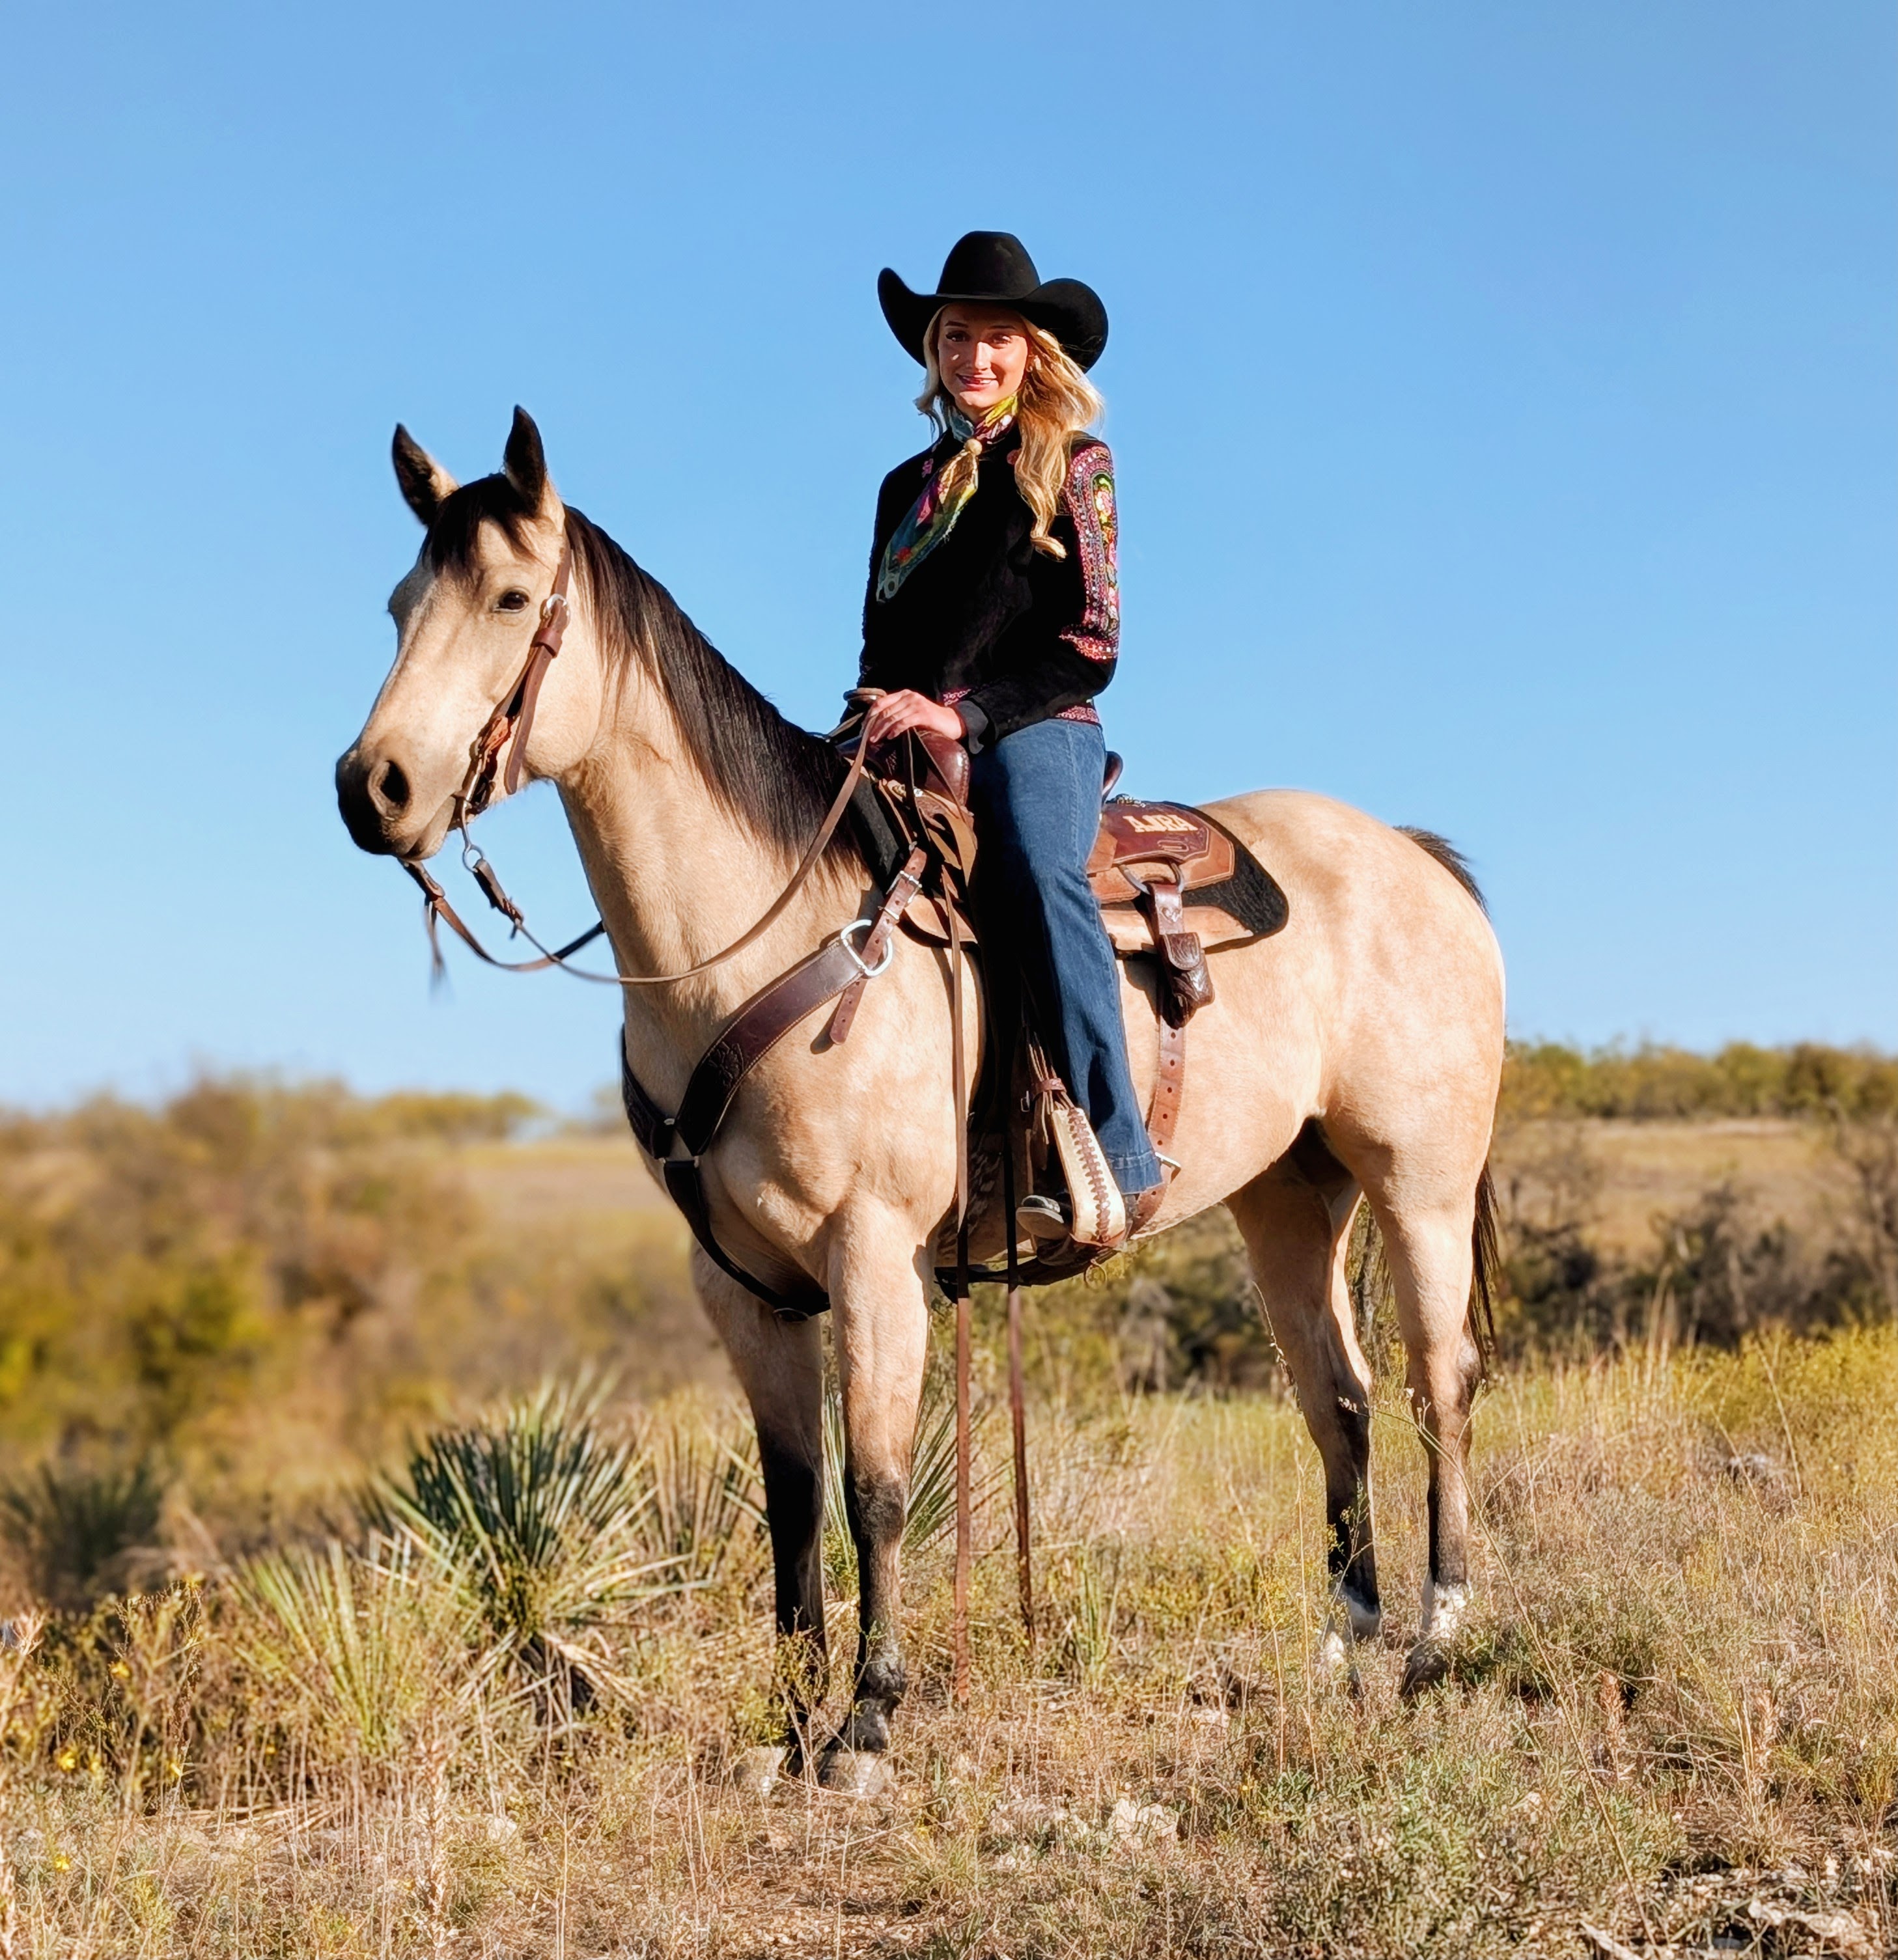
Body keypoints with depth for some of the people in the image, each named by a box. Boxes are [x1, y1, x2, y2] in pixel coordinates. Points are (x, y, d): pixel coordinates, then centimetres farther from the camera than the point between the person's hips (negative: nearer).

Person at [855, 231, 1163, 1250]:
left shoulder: (1074, 466, 7)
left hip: (1033, 730, -6)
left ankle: (1115, 1152, -41)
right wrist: (878, 715, 1)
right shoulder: (909, 487, 23)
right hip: (910, 738, 6)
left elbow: (1091, 647, -2)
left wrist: (964, 711, -14)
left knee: (1040, 876, -34)